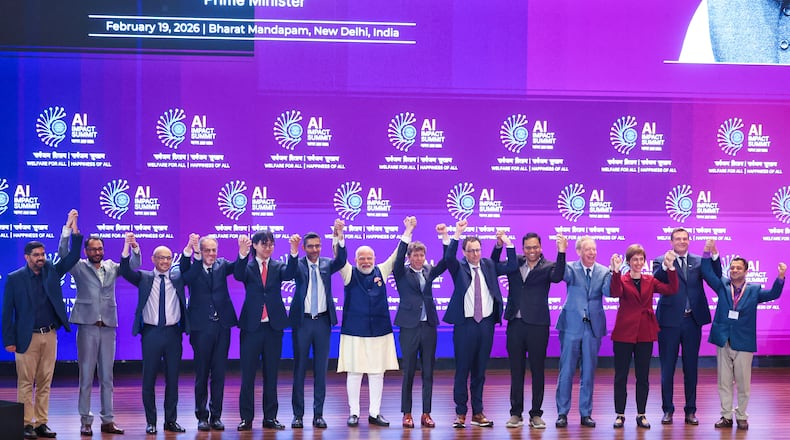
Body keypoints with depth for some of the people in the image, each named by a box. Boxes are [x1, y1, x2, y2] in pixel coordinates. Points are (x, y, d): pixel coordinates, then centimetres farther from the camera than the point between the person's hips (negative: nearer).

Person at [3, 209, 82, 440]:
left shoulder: (51, 271, 9)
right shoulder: (14, 279, -1)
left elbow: (72, 257, 1)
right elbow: (7, 311, -2)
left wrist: (74, 230, -12)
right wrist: (9, 340, -7)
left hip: (50, 336, 4)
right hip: (27, 338, -4)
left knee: (45, 383, 6)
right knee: (26, 383, -1)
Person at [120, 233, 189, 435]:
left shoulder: (178, 277, 9)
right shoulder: (144, 278, 3)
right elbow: (126, 272, -10)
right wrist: (129, 248, -26)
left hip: (173, 332, 1)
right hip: (151, 333, -1)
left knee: (172, 378, 7)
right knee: (149, 379, 3)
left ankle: (171, 420, 17)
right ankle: (151, 422, 12)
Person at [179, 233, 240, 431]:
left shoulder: (222, 265, 10)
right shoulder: (192, 268, 1)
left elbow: (237, 267, -6)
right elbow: (183, 270, -19)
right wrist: (189, 249, -34)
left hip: (222, 326, 3)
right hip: (201, 326, -3)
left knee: (219, 373, 5)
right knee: (201, 374, 3)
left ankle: (216, 416, 12)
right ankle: (202, 416, 11)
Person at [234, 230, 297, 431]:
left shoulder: (278, 267, 7)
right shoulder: (247, 267, 3)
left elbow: (289, 274, -14)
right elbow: (238, 275, -19)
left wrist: (294, 252, -31)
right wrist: (242, 253, -37)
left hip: (273, 326, 2)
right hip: (251, 326, -2)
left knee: (271, 374, 7)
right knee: (248, 374, 1)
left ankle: (270, 417, 13)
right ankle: (246, 418, 6)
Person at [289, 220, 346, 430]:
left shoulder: (327, 264, 6)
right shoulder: (298, 265, 0)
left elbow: (342, 260, -13)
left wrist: (339, 237, -29)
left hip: (323, 320, 2)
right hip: (302, 320, -2)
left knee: (321, 369, 4)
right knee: (299, 368, 3)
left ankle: (318, 414, 9)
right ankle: (298, 414, 8)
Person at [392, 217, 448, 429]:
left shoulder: (429, 271, 11)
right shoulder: (402, 273, 1)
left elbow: (445, 262, -1)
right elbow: (399, 258, -16)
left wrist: (445, 236, -12)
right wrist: (408, 232, -24)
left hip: (429, 326, 3)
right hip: (409, 326, -3)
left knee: (428, 371, 4)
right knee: (409, 371, 0)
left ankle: (426, 413, 8)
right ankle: (407, 414, 7)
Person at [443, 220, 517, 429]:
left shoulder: (489, 266, 10)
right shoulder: (459, 268, 1)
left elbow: (512, 266, 1)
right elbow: (448, 257, -19)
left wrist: (507, 242, -11)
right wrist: (457, 234, -29)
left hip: (486, 324, 3)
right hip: (465, 324, -3)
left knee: (480, 371, 10)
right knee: (462, 370, 0)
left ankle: (478, 412, 16)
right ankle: (461, 413, 6)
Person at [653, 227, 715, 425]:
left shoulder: (698, 261, 7)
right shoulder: (661, 262, 0)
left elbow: (716, 276, -9)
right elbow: (655, 282, -18)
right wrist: (665, 266, -36)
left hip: (692, 321, 2)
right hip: (670, 320, -2)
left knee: (691, 368, 9)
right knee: (667, 368, 5)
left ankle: (690, 411, 16)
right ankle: (667, 410, 13)